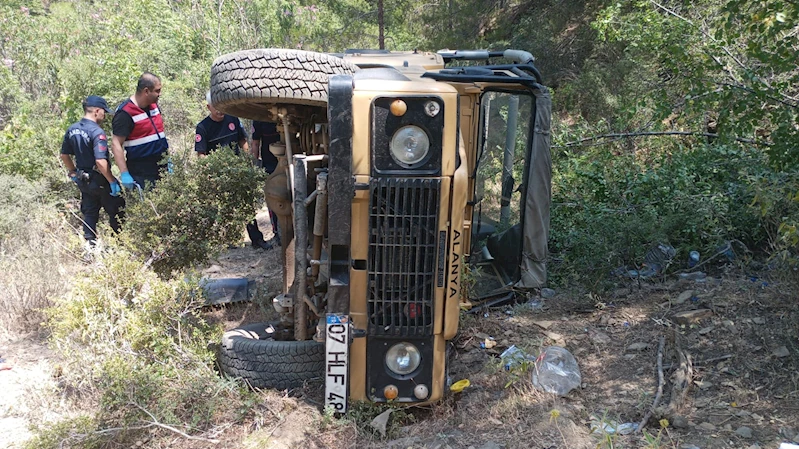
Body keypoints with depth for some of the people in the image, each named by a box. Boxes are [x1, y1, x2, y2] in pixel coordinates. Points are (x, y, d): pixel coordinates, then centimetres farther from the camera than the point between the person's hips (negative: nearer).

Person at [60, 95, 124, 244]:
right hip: (99, 180, -8)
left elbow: (64, 155, 13)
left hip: (83, 180, 8)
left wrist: (74, 173, 24)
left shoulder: (72, 130, 4)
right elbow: (101, 162, -28)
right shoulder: (97, 132, -21)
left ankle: (90, 244, 19)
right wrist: (112, 181, -20)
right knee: (116, 211, 8)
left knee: (89, 213, 15)